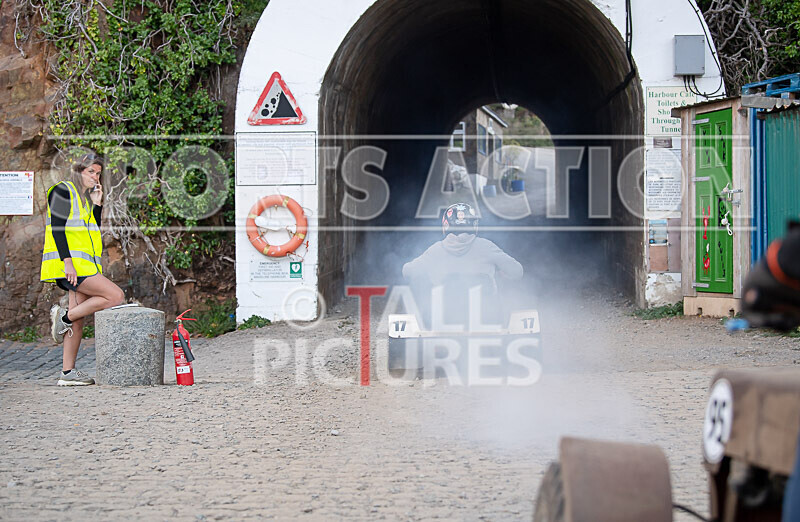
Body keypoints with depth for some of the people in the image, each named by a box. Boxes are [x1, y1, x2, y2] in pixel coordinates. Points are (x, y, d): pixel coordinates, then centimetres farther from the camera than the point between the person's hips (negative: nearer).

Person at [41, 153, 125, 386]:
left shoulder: (85, 197, 22)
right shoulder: (62, 191, -4)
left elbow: (93, 230, 18)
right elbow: (57, 228, -13)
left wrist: (96, 204, 10)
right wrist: (67, 261, -21)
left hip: (84, 266, 9)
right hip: (71, 264, -9)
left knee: (78, 320, 5)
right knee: (116, 295, -17)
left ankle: (68, 372, 6)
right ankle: (64, 316, -9)